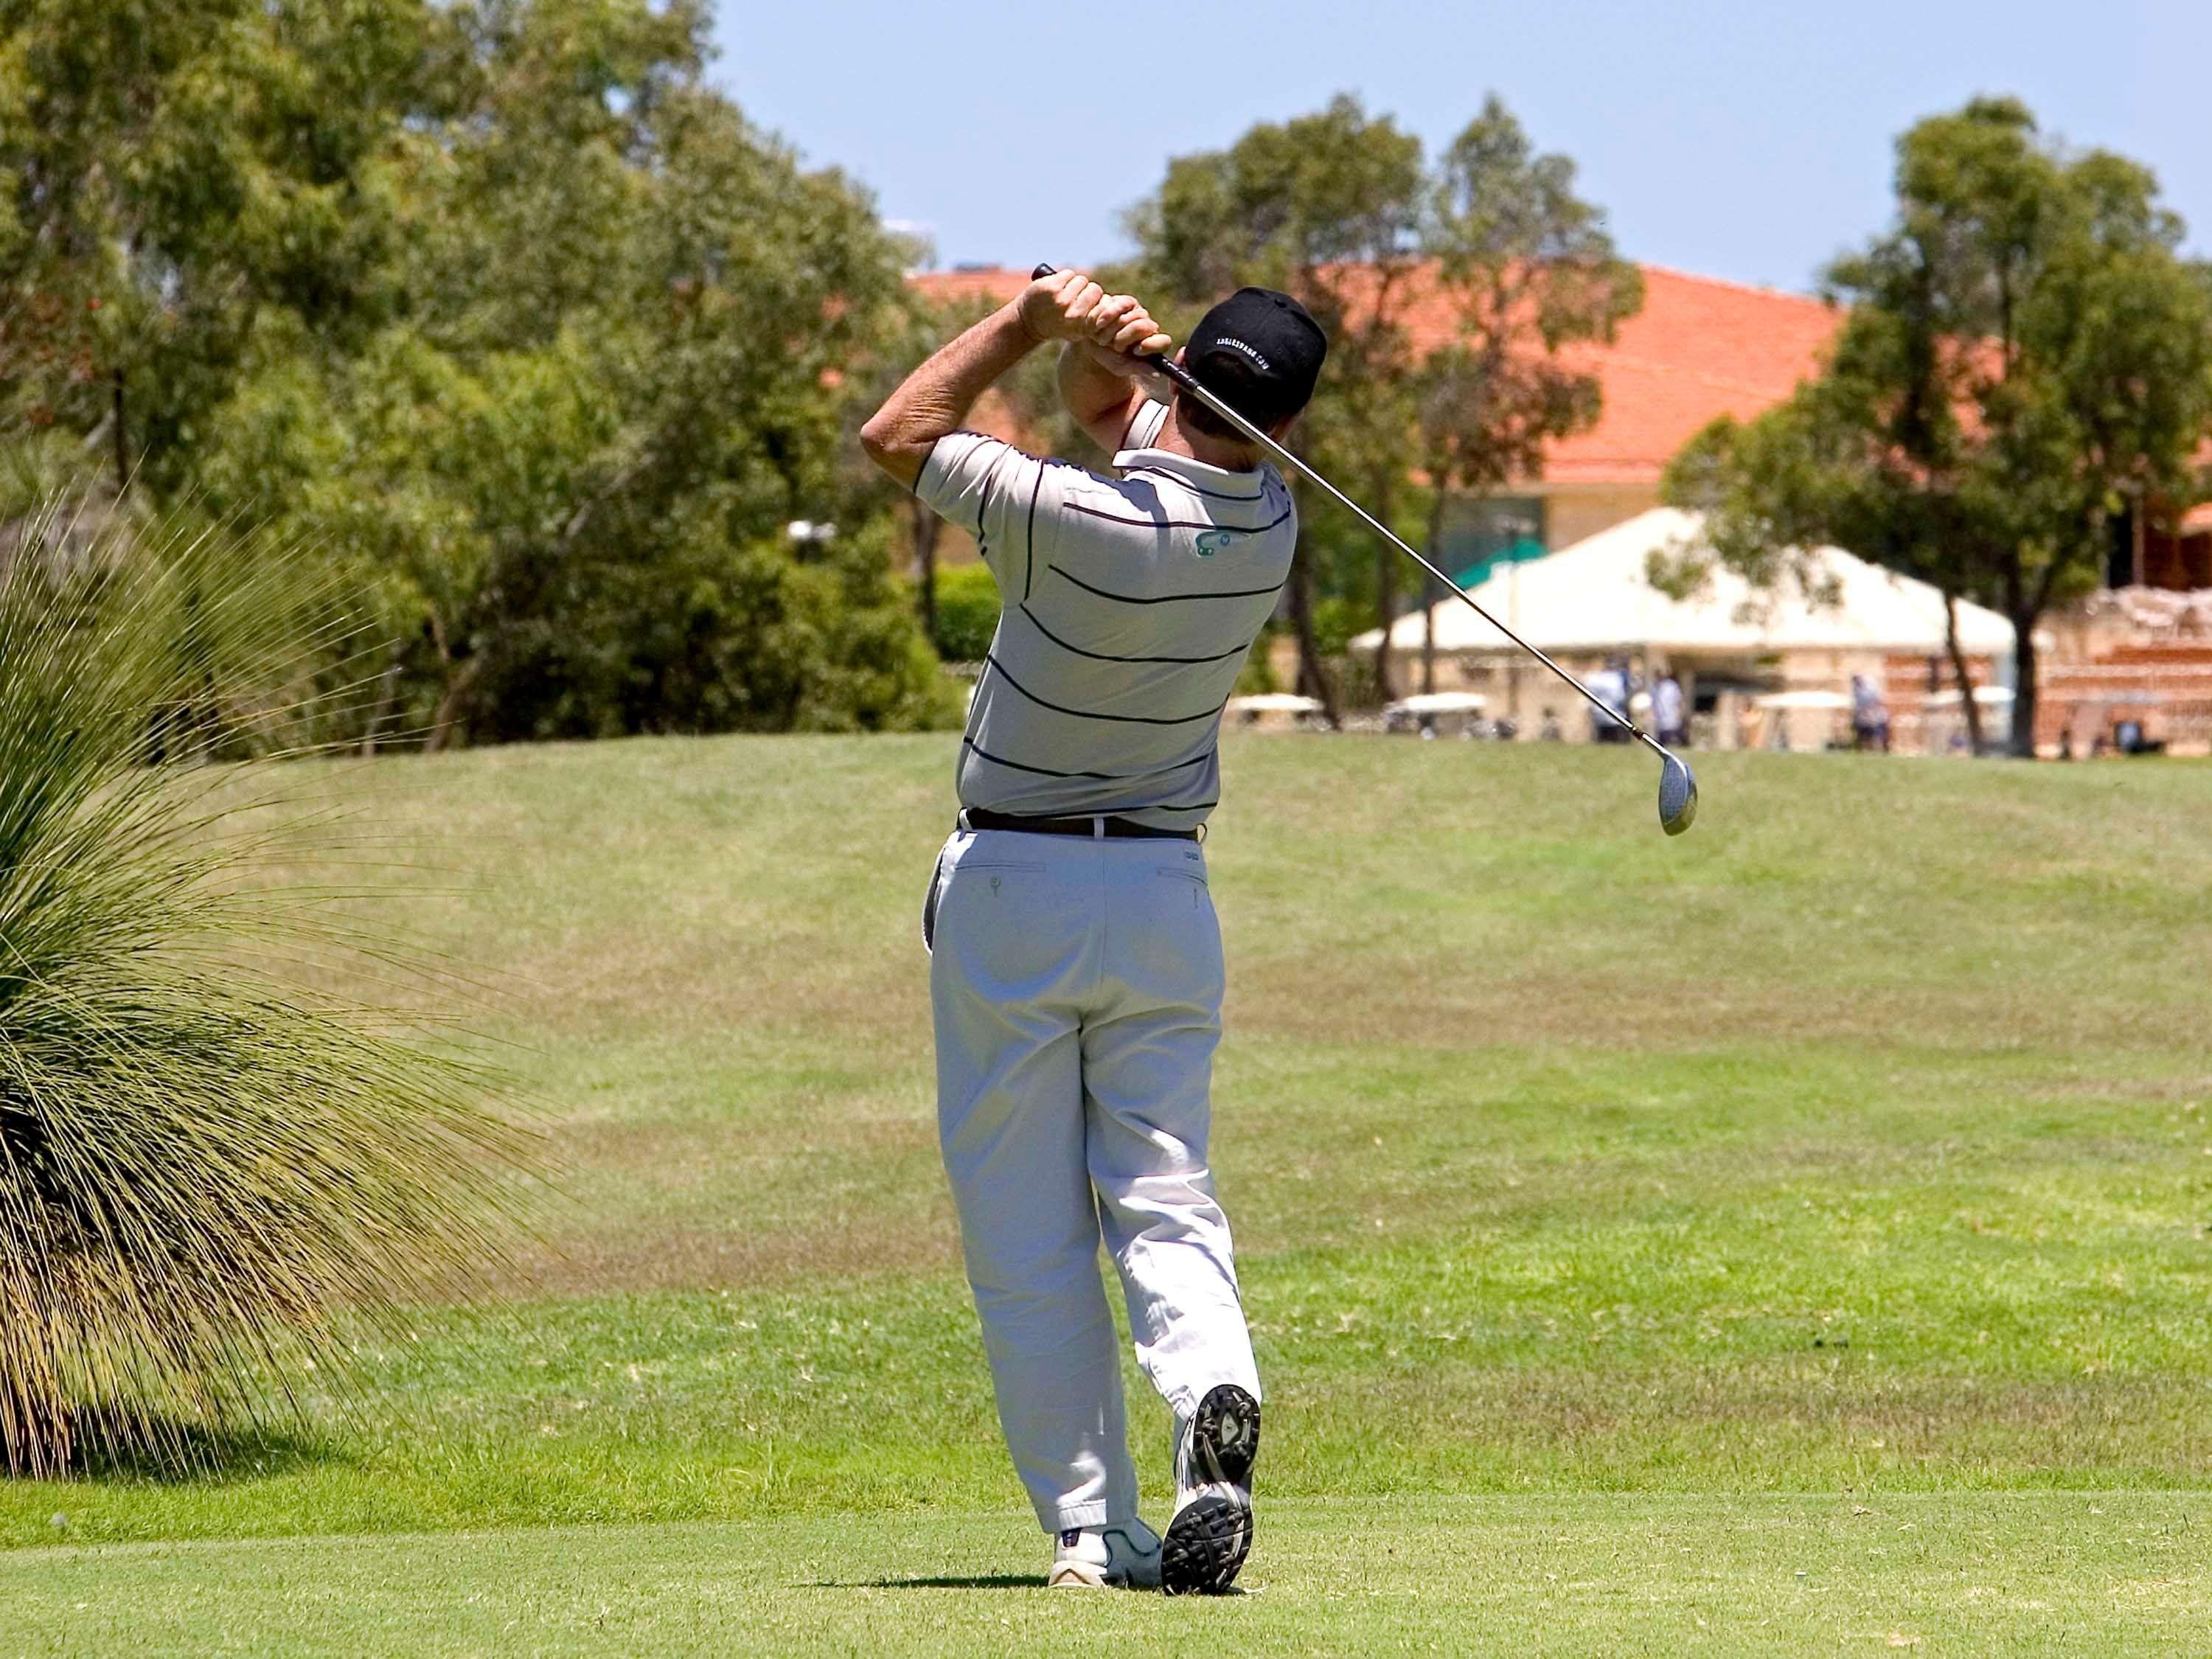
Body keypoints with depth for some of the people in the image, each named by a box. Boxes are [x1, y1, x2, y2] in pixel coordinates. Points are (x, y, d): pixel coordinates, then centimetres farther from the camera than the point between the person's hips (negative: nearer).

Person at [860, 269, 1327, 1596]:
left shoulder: (1083, 521, -23)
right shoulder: (1270, 519, -5)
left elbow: (896, 434, -8)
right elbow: (1110, 397, 7)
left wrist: (1035, 318, -8)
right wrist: (1087, 332, -15)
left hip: (1011, 891, -4)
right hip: (1165, 891, 4)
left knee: (1027, 1236, 3)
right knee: (1165, 1197, 6)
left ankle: (1095, 1527, -1)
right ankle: (1215, 1390, -24)